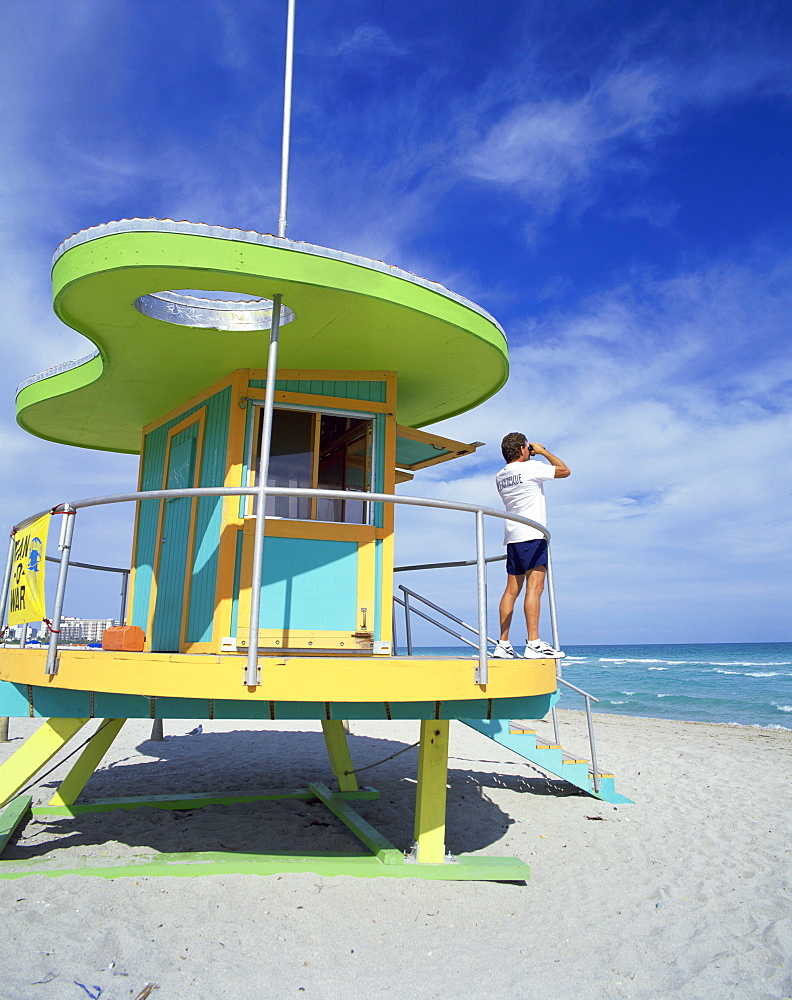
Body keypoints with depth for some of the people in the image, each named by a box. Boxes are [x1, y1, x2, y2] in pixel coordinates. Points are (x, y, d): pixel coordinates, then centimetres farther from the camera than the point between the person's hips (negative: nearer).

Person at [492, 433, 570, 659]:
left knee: (511, 590, 7)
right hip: (532, 535, -8)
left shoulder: (500, 476, 15)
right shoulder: (531, 467, -6)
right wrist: (543, 451, 14)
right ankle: (533, 644, -15)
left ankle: (503, 644, 6)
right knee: (534, 588, -11)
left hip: (512, 537, 8)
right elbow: (565, 470, 3)